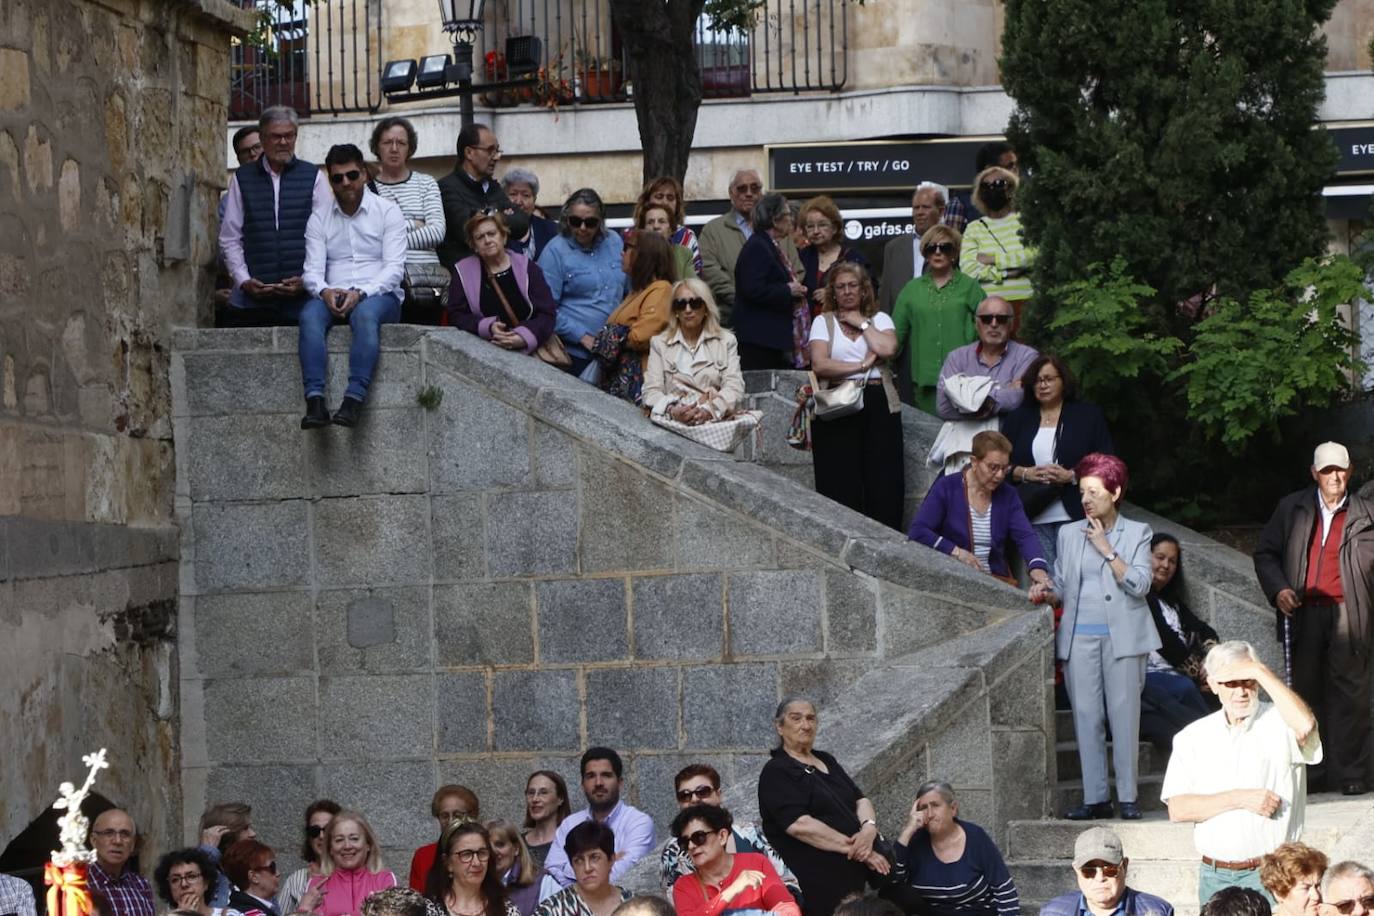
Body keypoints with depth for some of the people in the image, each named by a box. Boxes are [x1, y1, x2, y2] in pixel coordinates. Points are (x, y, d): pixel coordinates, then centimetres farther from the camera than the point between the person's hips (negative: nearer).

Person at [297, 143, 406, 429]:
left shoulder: (387, 212, 5)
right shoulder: (319, 219, 15)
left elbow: (394, 268, -4)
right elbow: (312, 269, 6)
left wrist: (360, 294, -19)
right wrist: (325, 292, -18)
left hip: (379, 295, -3)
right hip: (333, 296, 3)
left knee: (366, 313, -38)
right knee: (310, 314, -31)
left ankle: (353, 400, -47)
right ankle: (315, 401, -42)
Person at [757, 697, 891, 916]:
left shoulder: (826, 761, 19)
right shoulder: (776, 772, -5)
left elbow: (860, 799, 12)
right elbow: (800, 825, -17)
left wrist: (869, 828, -12)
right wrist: (855, 847, -18)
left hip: (854, 876, 7)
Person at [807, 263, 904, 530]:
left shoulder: (879, 319, 15)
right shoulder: (823, 322, 11)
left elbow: (887, 348, -7)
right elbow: (820, 365, -4)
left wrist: (862, 323, 3)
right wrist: (862, 365, -5)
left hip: (879, 405, 1)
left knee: (883, 479, -5)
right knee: (841, 485, -5)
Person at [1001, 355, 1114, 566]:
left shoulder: (1089, 415, 9)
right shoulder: (1017, 419, 17)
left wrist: (1072, 476, -12)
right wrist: (1026, 473, -6)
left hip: (1075, 516, -2)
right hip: (1034, 519, 2)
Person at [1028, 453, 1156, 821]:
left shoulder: (1137, 533, 5)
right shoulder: (1069, 534, 14)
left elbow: (1139, 584, -5)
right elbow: (1063, 583, 15)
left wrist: (1107, 550, -9)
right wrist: (1046, 590, -6)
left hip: (1122, 636, -2)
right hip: (1080, 636, 3)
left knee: (1124, 714, -4)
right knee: (1086, 716, -2)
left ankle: (1127, 797, 1)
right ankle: (1095, 797, 1)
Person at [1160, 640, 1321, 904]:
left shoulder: (1280, 723, -1)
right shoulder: (1193, 737, 8)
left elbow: (1305, 726, -27)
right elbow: (1178, 810, 0)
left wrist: (1261, 672, -18)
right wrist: (1241, 799, -12)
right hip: (1215, 875, 3)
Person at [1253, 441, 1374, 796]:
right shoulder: (1292, 509, 11)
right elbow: (1265, 553, 13)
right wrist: (1277, 589, -3)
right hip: (1304, 613, 2)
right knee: (1307, 692, 5)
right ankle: (1311, 771, 10)